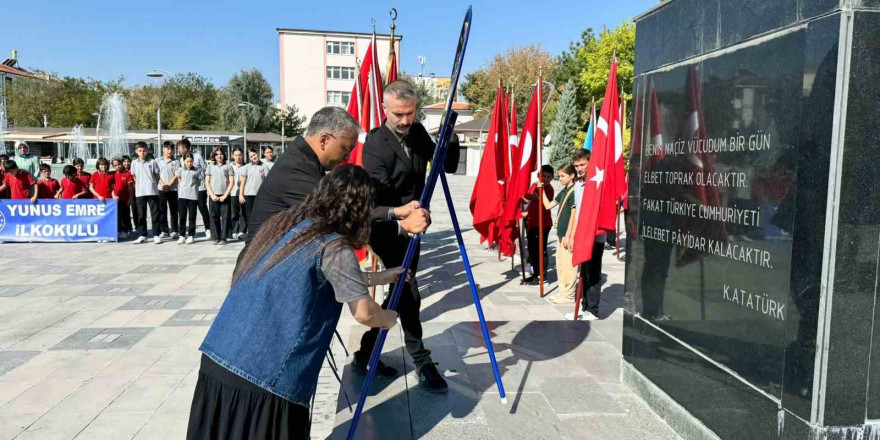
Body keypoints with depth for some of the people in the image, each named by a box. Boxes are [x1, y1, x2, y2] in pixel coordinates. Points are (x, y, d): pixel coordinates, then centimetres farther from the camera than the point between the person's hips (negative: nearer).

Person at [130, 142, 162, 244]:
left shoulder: (152, 162, 2)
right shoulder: (134, 163, 7)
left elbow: (157, 176, 7)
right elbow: (134, 177, 14)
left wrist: (153, 185, 0)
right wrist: (138, 186, 5)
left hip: (152, 192, -2)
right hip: (139, 193, 2)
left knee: (155, 213, 0)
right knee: (141, 215, 7)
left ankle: (156, 235, 6)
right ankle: (142, 235, 14)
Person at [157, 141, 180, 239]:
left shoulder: (176, 162, 5)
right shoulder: (158, 161, 9)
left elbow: (176, 175, -2)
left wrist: (169, 184, -14)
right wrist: (162, 184, -12)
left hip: (173, 189, -1)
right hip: (161, 189, 1)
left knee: (173, 211, 4)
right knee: (162, 210, 2)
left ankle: (174, 230, 10)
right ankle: (164, 230, 9)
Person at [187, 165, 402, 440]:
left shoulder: (285, 223, 12)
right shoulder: (333, 247, -9)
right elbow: (364, 314, -9)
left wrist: (377, 278, 31)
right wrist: (390, 319, 12)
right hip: (264, 377, -7)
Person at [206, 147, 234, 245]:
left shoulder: (228, 166, 6)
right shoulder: (210, 167, 12)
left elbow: (231, 182, 1)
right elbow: (207, 182, 9)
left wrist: (225, 195, -7)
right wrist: (212, 195, -3)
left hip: (224, 196, -2)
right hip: (213, 195, 2)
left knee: (225, 217, -3)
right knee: (214, 217, 2)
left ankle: (223, 238, 1)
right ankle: (216, 238, 9)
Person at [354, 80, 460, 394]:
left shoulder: (418, 133, 4)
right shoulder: (376, 142, -17)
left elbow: (448, 167, 4)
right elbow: (378, 191, -29)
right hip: (387, 228, -7)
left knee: (400, 293, 11)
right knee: (408, 294, -8)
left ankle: (365, 356, 25)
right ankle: (422, 363, 8)